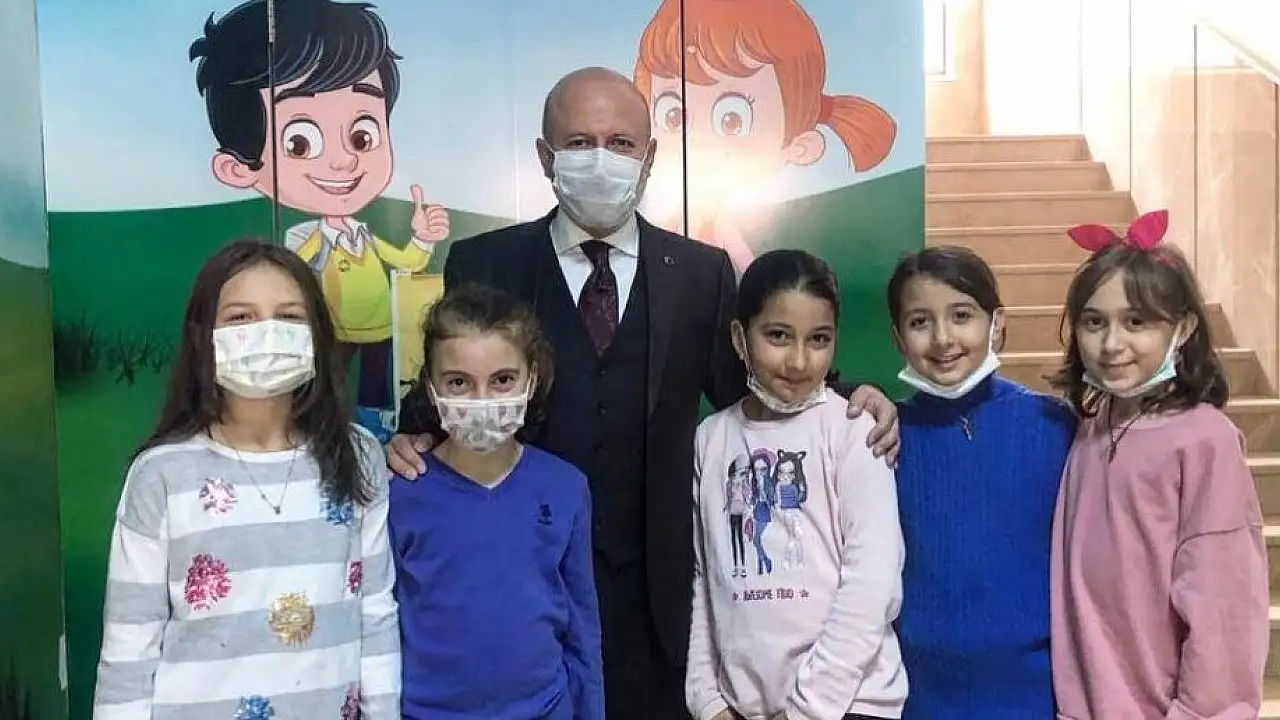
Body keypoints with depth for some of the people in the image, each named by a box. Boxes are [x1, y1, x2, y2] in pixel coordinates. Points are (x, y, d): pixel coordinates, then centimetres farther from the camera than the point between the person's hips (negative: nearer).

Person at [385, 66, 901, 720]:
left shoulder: (703, 273, 4)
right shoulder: (481, 265, 1)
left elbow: (747, 395, 6)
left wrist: (849, 407, -9)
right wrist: (413, 438, -13)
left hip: (654, 592, 1)